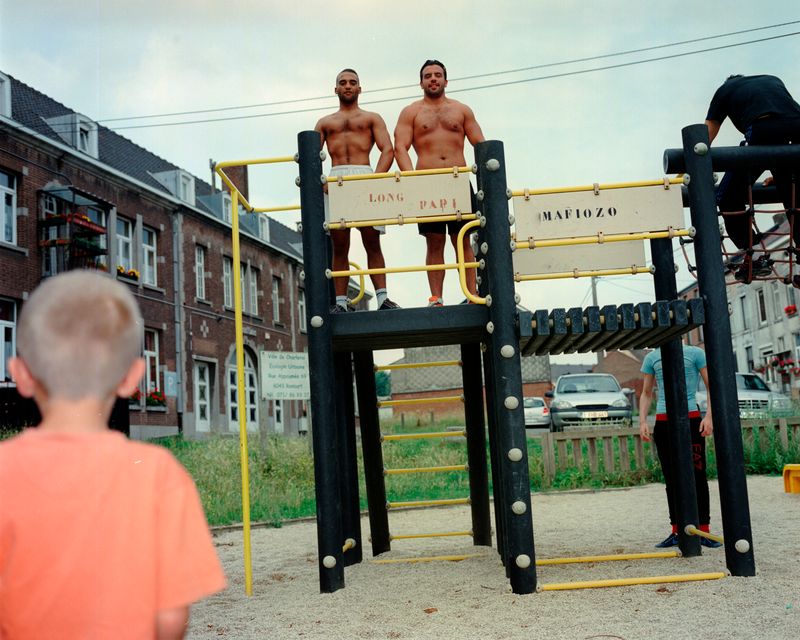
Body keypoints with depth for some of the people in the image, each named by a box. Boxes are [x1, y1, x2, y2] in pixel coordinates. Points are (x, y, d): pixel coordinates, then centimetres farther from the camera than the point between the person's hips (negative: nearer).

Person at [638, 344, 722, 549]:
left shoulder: (695, 353, 2)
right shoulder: (651, 357, 12)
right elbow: (646, 393, 16)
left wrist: (709, 416, -11)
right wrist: (643, 421, 5)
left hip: (691, 419, -3)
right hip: (662, 422, 3)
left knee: (697, 476, -3)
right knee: (671, 479, 6)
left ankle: (703, 531, 2)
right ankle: (676, 531, 12)